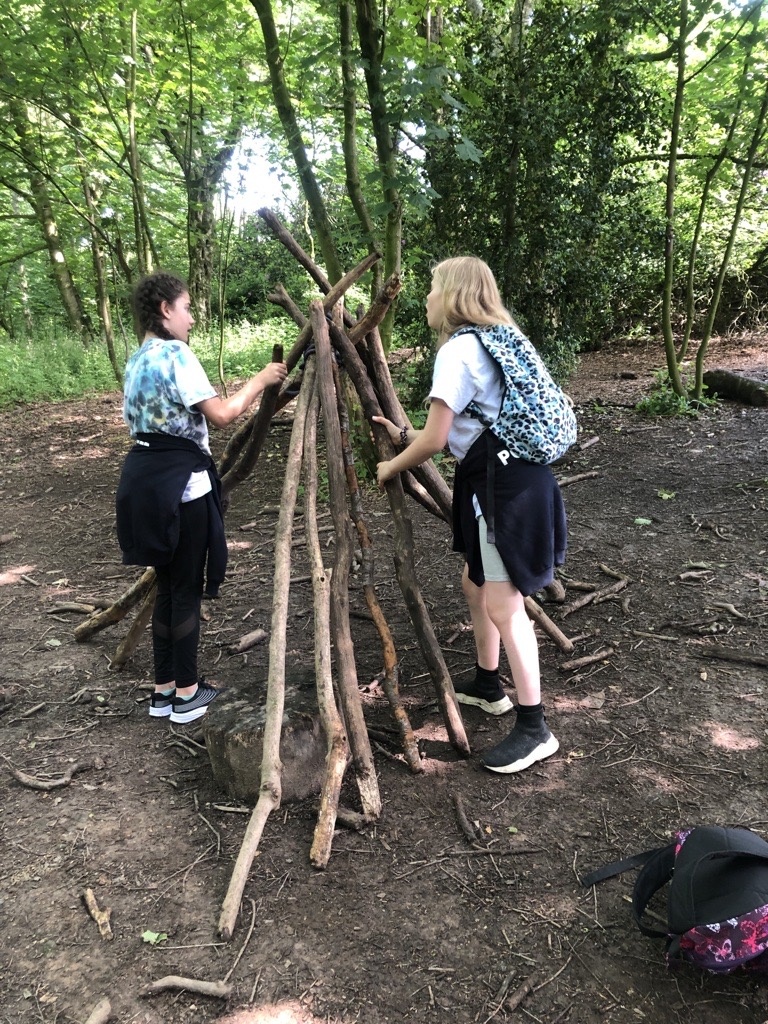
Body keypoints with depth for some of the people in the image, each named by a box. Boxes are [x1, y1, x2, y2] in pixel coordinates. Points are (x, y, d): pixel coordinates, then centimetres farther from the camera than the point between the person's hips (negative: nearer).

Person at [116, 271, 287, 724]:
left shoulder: (138, 359, 16)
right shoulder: (176, 353, -12)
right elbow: (221, 415, -16)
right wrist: (261, 380, -4)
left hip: (145, 476, 9)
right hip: (180, 480, -9)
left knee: (167, 585, 15)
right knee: (186, 588, 2)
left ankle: (165, 689, 24)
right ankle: (188, 693, 13)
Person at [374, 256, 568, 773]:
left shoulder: (458, 349, -13)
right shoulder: (494, 338, 16)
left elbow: (435, 440, -13)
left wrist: (391, 467, 4)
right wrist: (404, 434, 20)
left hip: (504, 483, -10)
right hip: (508, 474, 10)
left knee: (504, 602, -6)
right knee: (477, 583, 21)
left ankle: (534, 727, 3)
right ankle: (488, 684, 37)